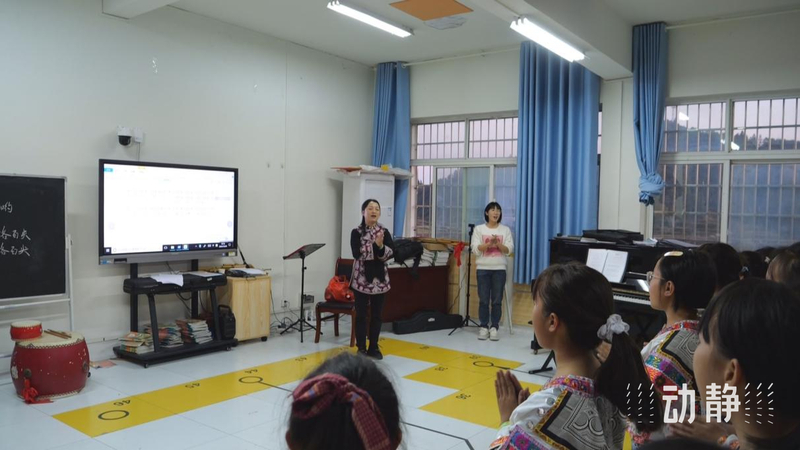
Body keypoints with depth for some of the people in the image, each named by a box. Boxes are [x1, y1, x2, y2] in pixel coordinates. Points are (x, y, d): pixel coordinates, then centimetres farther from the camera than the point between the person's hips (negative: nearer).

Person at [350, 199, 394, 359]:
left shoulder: (384, 232, 3)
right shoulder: (356, 232, -4)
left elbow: (391, 253, -7)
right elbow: (357, 253, -17)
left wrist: (381, 246, -25)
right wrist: (375, 245, -23)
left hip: (380, 278, 3)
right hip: (362, 278, -3)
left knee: (377, 314, 10)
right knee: (361, 314, 3)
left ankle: (374, 347, 22)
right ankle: (361, 348, 14)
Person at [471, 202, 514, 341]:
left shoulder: (505, 230, 6)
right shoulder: (479, 229, 3)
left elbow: (509, 250, -2)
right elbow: (475, 249, -6)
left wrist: (498, 244, -19)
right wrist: (489, 243, -20)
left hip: (499, 269, 1)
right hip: (483, 268, -1)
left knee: (497, 300, 2)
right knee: (484, 300, 2)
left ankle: (494, 328, 9)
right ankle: (484, 327, 11)